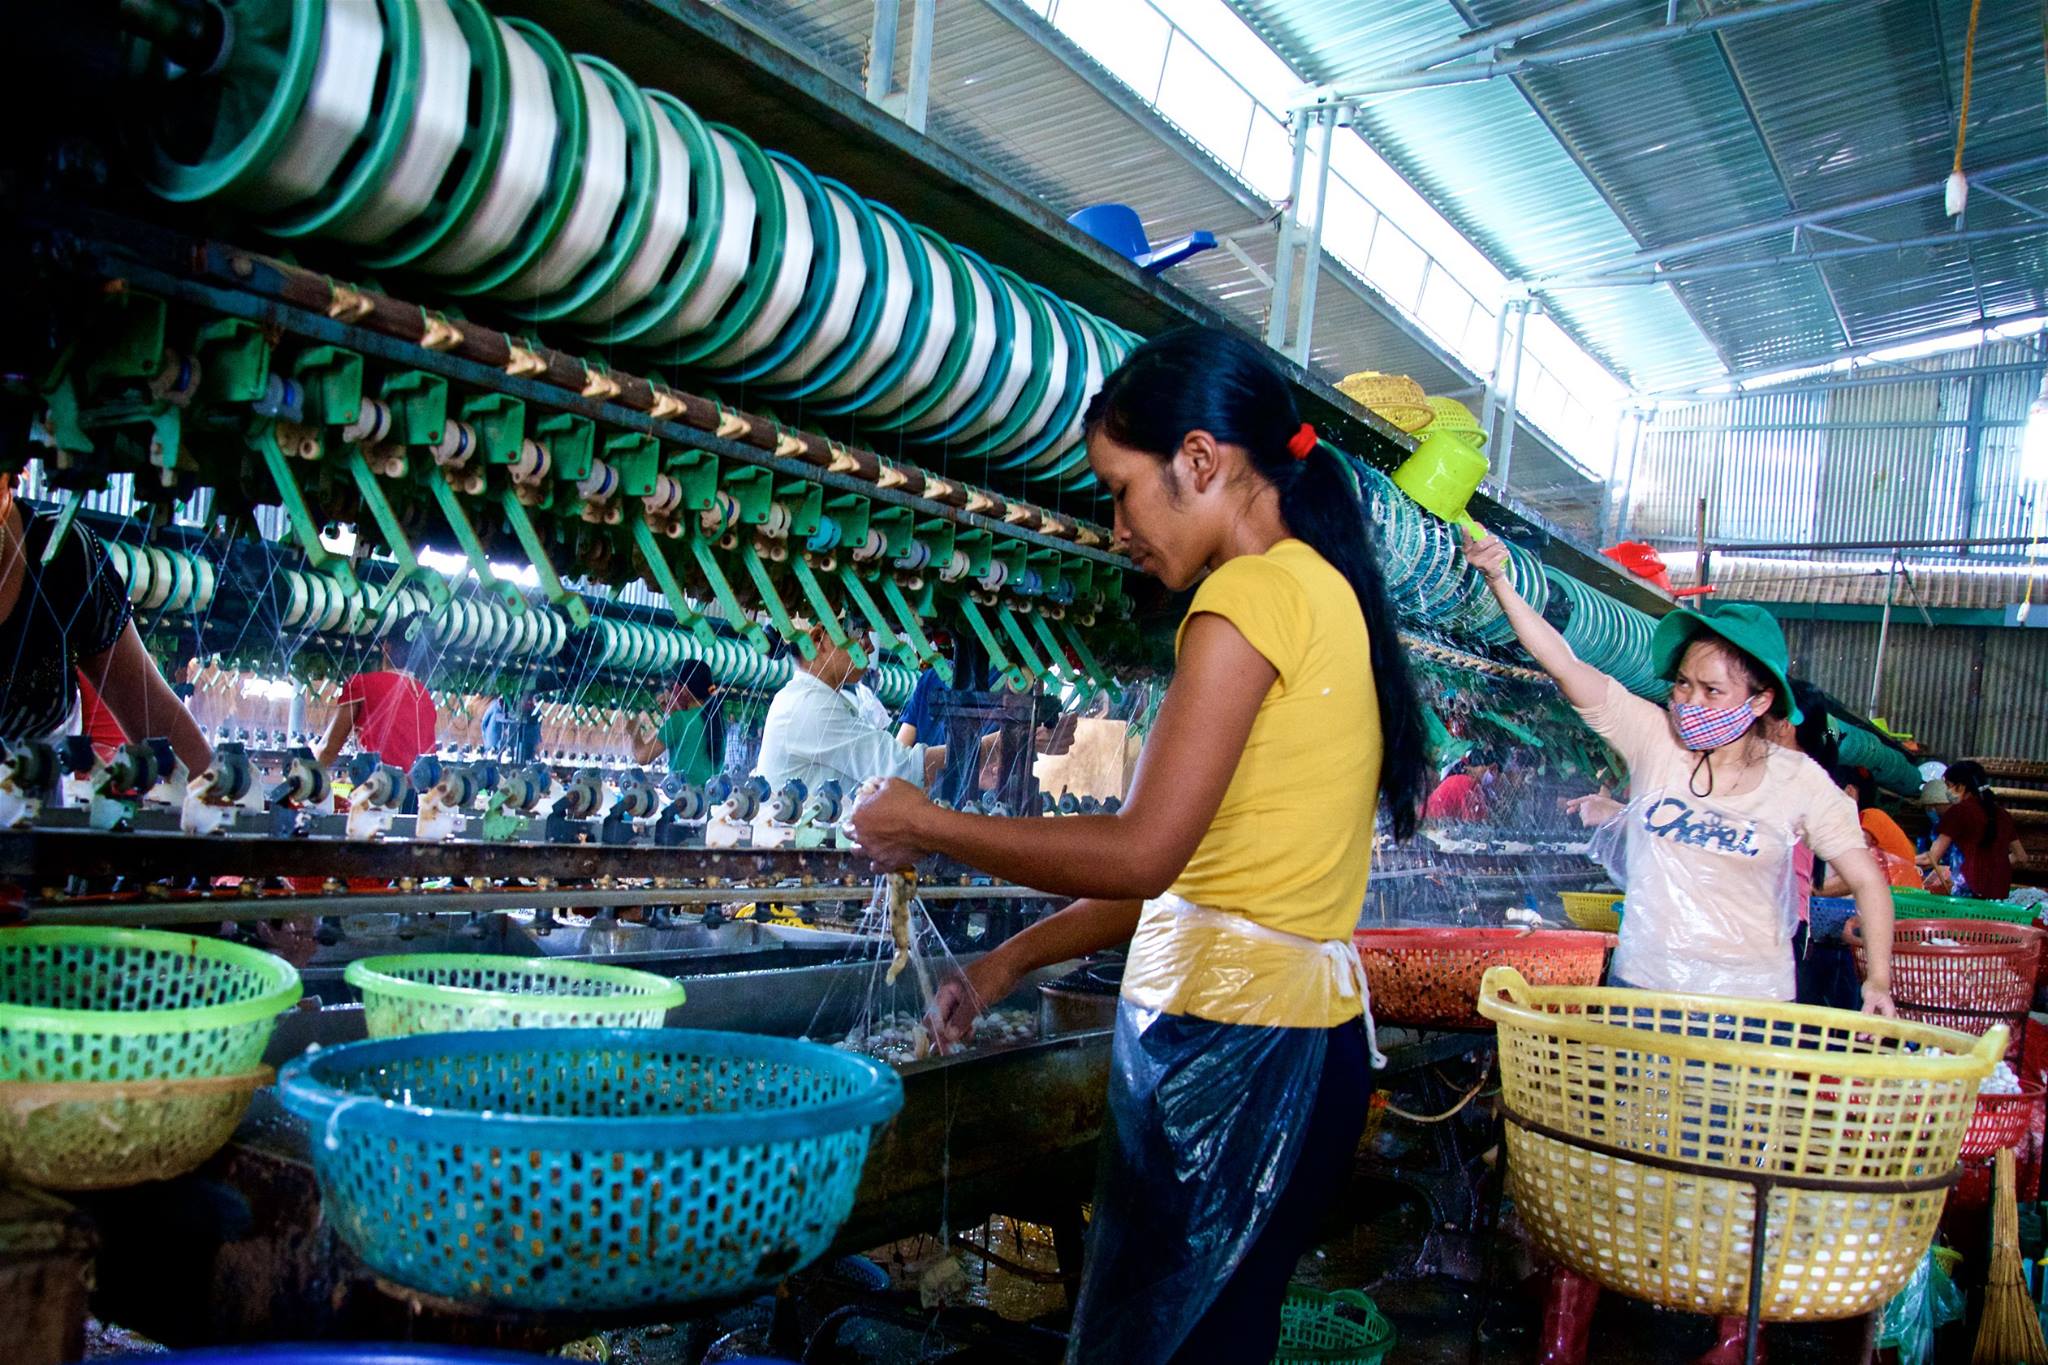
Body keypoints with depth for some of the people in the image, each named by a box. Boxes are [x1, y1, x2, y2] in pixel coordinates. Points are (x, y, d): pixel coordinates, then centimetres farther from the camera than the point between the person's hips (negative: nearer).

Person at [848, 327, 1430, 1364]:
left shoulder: (1253, 593, -12)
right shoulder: (1327, 591, 14)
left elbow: (1142, 854, -17)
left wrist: (927, 827, -5)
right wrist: (1014, 960, 15)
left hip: (1230, 1044, -9)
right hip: (1314, 1036, 9)